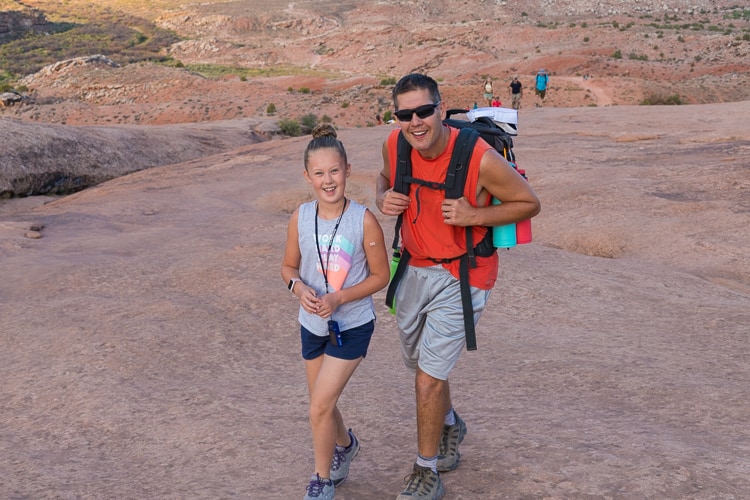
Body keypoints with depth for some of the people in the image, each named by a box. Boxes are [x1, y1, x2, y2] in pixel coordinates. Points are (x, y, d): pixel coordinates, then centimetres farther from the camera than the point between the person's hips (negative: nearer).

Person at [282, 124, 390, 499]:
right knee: (323, 405, 20)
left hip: (352, 327, -4)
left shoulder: (364, 221, -19)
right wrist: (299, 287, -18)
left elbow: (380, 275, -10)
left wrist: (339, 298, -22)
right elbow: (289, 266, 4)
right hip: (312, 325, 4)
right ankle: (345, 445, 52)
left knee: (319, 408, -6)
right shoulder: (300, 218, -9)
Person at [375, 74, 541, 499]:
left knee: (429, 376, -7)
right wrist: (383, 199, -10)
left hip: (461, 277, -6)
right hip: (415, 268, 6)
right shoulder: (395, 144, -9)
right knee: (420, 363, 23)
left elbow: (529, 203, -13)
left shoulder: (480, 158, -25)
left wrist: (475, 216, -27)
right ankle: (451, 425, 53)